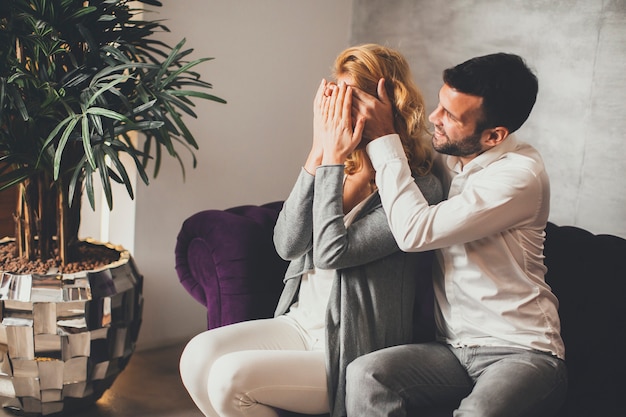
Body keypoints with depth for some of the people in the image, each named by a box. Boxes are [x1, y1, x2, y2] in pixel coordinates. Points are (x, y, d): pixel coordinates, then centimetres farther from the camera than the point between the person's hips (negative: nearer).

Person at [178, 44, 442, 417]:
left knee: (231, 379, -21)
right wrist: (318, 155, -11)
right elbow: (287, 244, -6)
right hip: (300, 323, 7)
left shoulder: (418, 188, -16)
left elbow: (331, 253, -24)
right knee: (198, 354, -12)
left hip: (350, 353, -6)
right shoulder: (344, 166, 4)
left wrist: (331, 159, -19)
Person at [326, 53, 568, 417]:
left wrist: (383, 138, -14)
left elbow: (415, 232, -21)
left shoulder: (520, 174, -15)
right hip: (455, 348, 6)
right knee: (365, 375, -22)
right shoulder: (450, 158, 8)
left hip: (522, 350, -6)